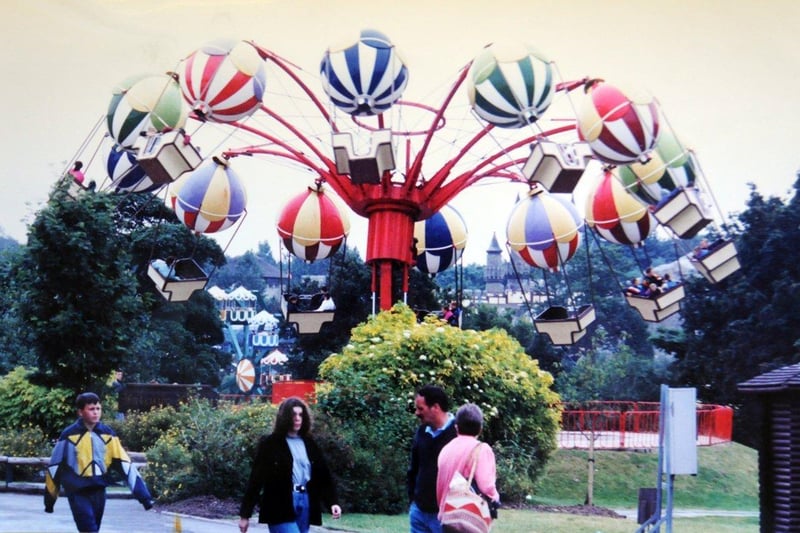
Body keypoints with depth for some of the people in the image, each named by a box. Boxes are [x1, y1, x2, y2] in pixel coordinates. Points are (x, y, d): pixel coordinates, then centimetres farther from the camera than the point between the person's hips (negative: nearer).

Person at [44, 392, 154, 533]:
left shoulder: (107, 434, 2)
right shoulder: (69, 435, -7)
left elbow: (124, 463, 0)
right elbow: (55, 466, 0)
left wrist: (143, 495, -7)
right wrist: (50, 499, 6)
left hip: (98, 491, 4)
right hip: (78, 492, -4)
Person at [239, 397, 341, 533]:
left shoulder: (309, 444, 12)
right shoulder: (270, 444, -3)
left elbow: (323, 474, 9)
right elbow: (256, 478, -4)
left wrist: (333, 501, -5)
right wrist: (245, 514, -6)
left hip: (305, 503, 5)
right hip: (280, 507, -5)